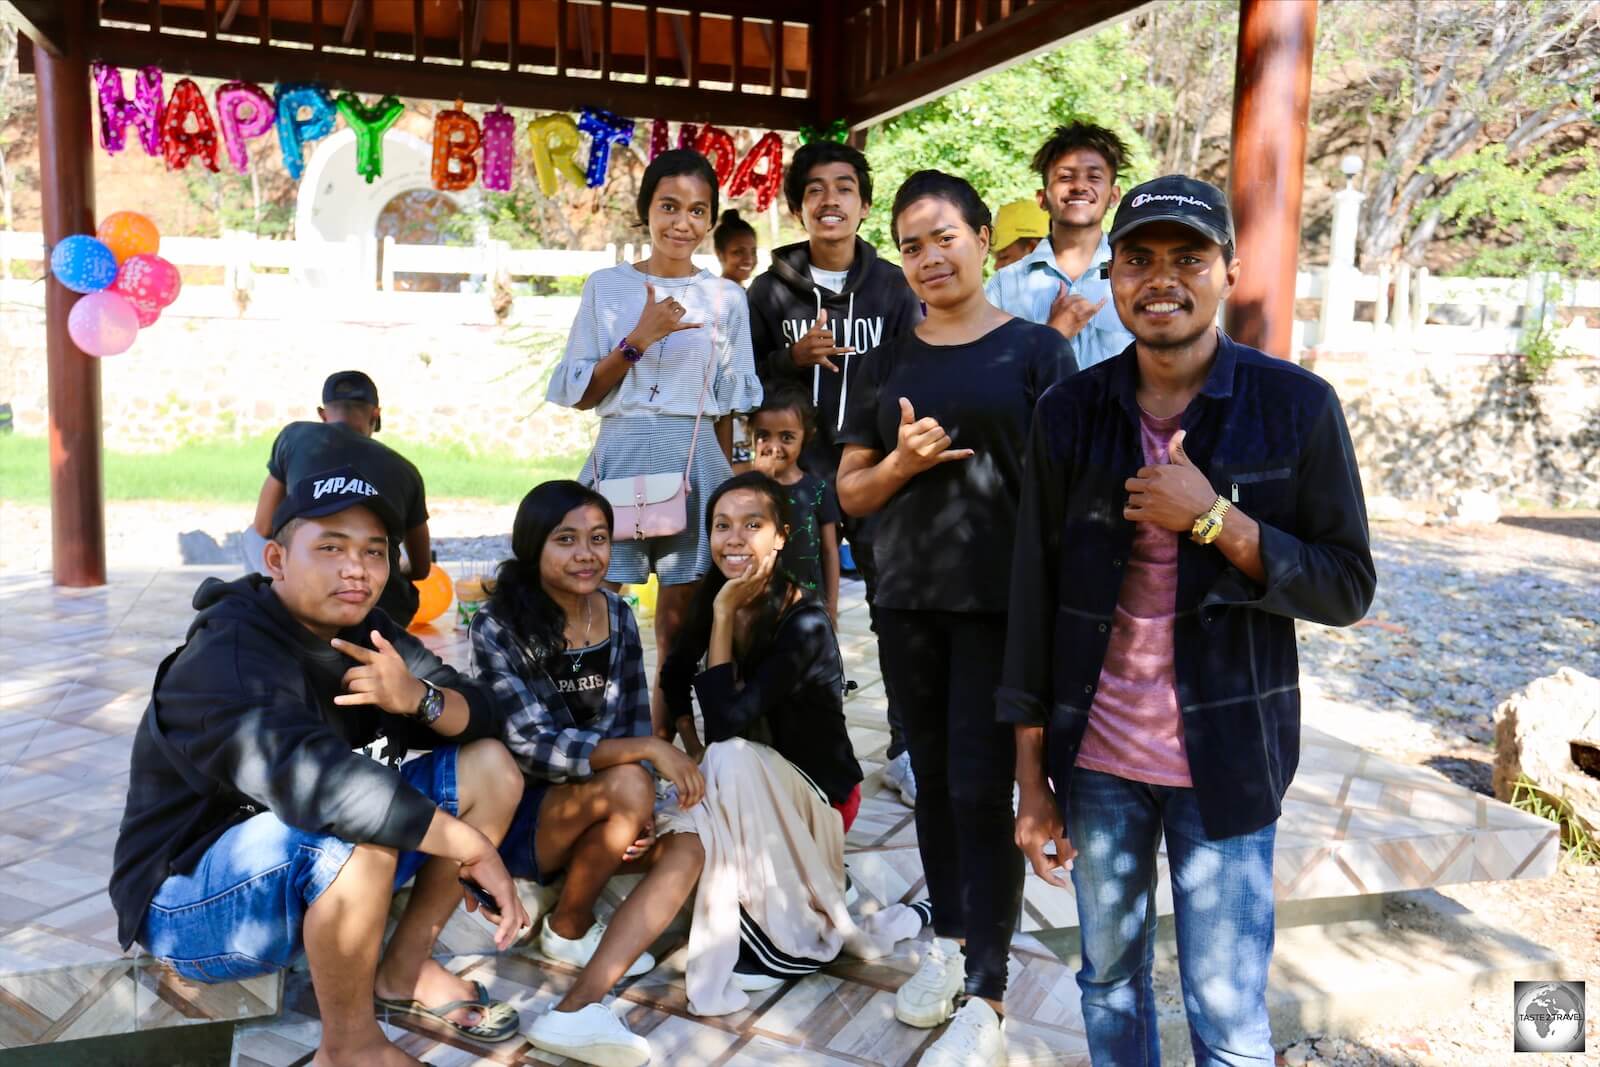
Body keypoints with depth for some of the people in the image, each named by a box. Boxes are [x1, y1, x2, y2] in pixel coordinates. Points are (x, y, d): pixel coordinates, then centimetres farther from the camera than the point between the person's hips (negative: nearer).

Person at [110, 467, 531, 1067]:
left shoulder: (363, 633, -2)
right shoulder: (229, 655, -26)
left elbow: (482, 716, -5)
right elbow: (312, 782, -42)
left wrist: (418, 697, -28)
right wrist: (472, 847, -37)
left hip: (312, 868, 8)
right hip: (192, 902, -8)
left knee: (490, 767, -3)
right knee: (358, 824, -37)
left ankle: (403, 971, 6)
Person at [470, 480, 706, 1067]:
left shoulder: (617, 615, 0)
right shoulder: (498, 626, -17)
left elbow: (633, 722, 3)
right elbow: (532, 746, -25)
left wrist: (639, 812, -14)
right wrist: (648, 751, -32)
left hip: (595, 810, 6)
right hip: (519, 813, -6)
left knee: (688, 845, -18)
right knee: (626, 785, -31)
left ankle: (576, 1009, -28)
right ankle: (569, 928, -4)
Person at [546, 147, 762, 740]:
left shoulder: (725, 298, 7)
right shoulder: (606, 287, 5)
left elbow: (732, 402, 10)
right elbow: (579, 395, 3)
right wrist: (638, 340, -10)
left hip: (695, 461, 1)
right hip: (621, 455, 0)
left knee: (680, 615, 5)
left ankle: (661, 742, 20)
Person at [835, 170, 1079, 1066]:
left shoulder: (1037, 350, -1)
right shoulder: (891, 364, 10)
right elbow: (851, 492, 10)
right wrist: (900, 462, -11)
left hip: (1003, 600, -4)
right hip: (908, 600, 4)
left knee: (983, 788, -4)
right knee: (933, 776, 14)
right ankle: (949, 942, 31)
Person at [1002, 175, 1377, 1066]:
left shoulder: (1297, 405, -7)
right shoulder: (1070, 413, -2)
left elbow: (1348, 589, -5)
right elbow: (1034, 599, 0)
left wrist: (1213, 521, -20)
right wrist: (1032, 778, 1)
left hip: (1225, 759, -1)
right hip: (1095, 757, 2)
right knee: (1111, 976, 18)